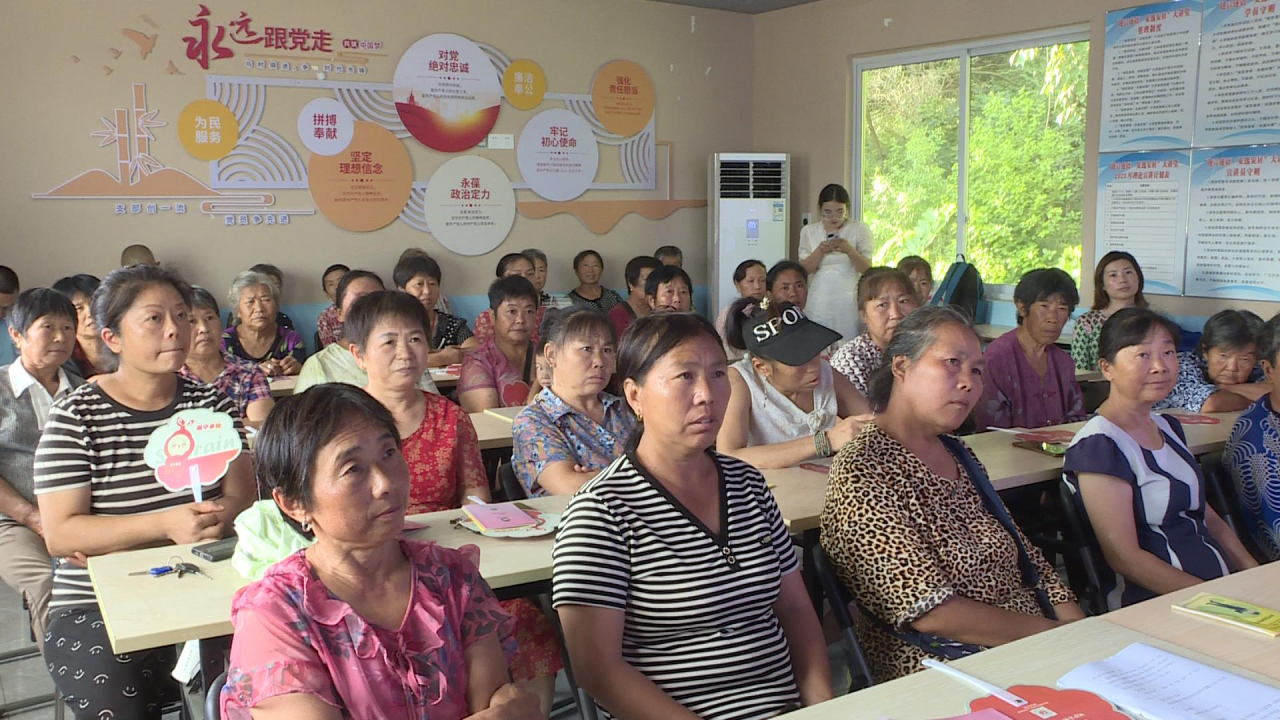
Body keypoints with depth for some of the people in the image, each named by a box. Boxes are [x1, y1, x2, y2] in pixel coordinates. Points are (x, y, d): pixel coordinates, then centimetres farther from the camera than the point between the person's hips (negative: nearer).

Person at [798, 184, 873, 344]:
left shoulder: (859, 230, 3)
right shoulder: (809, 231, 8)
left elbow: (867, 269, -1)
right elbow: (804, 269, 3)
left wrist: (850, 250, -18)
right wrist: (820, 251, -14)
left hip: (848, 300, -1)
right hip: (818, 302, 2)